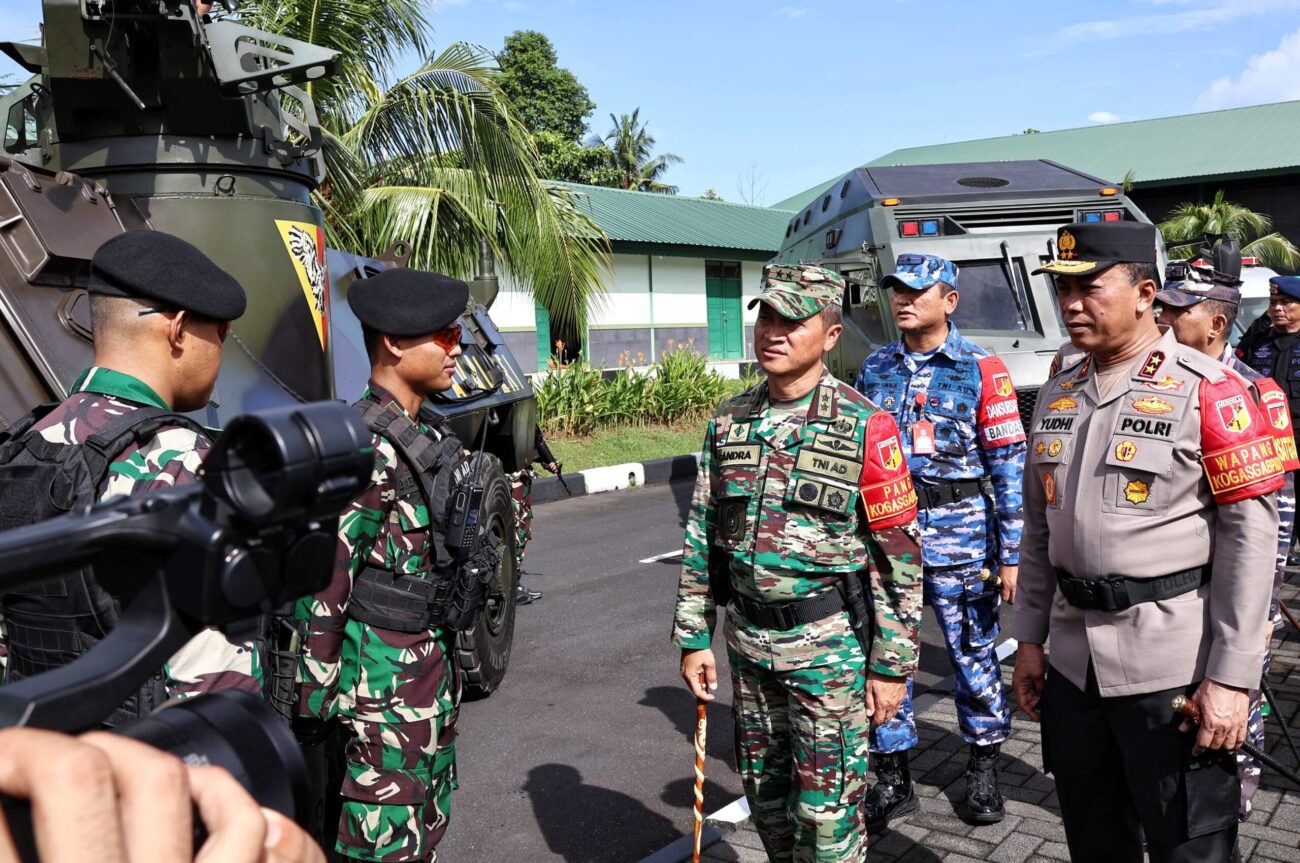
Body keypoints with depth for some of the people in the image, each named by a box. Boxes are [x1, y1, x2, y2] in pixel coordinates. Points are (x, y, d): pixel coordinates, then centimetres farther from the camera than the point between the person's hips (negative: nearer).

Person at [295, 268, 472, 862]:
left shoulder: (420, 437, 9)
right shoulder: (367, 447, -20)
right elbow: (325, 574, -21)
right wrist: (317, 696, -17)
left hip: (432, 661, 9)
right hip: (387, 674, -9)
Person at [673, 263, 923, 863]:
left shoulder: (864, 427, -11)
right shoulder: (728, 422, 3)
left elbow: (899, 553, -10)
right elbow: (701, 534, 8)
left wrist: (891, 664, -10)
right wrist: (693, 637, 7)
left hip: (830, 640, -5)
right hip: (748, 638, 5)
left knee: (826, 809, 4)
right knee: (764, 791, 18)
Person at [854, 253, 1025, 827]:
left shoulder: (981, 369, -3)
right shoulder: (874, 368, 9)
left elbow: (1008, 464, -4)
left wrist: (1011, 553, -8)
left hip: (959, 532, -3)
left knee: (973, 654, 9)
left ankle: (984, 768, 29)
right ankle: (891, 779, 22)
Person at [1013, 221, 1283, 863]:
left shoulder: (1208, 390, -9)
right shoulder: (1056, 396, 10)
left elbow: (1251, 534, -12)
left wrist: (1232, 677, -16)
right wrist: (1029, 640, 13)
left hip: (1173, 667, -6)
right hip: (1072, 663, 6)